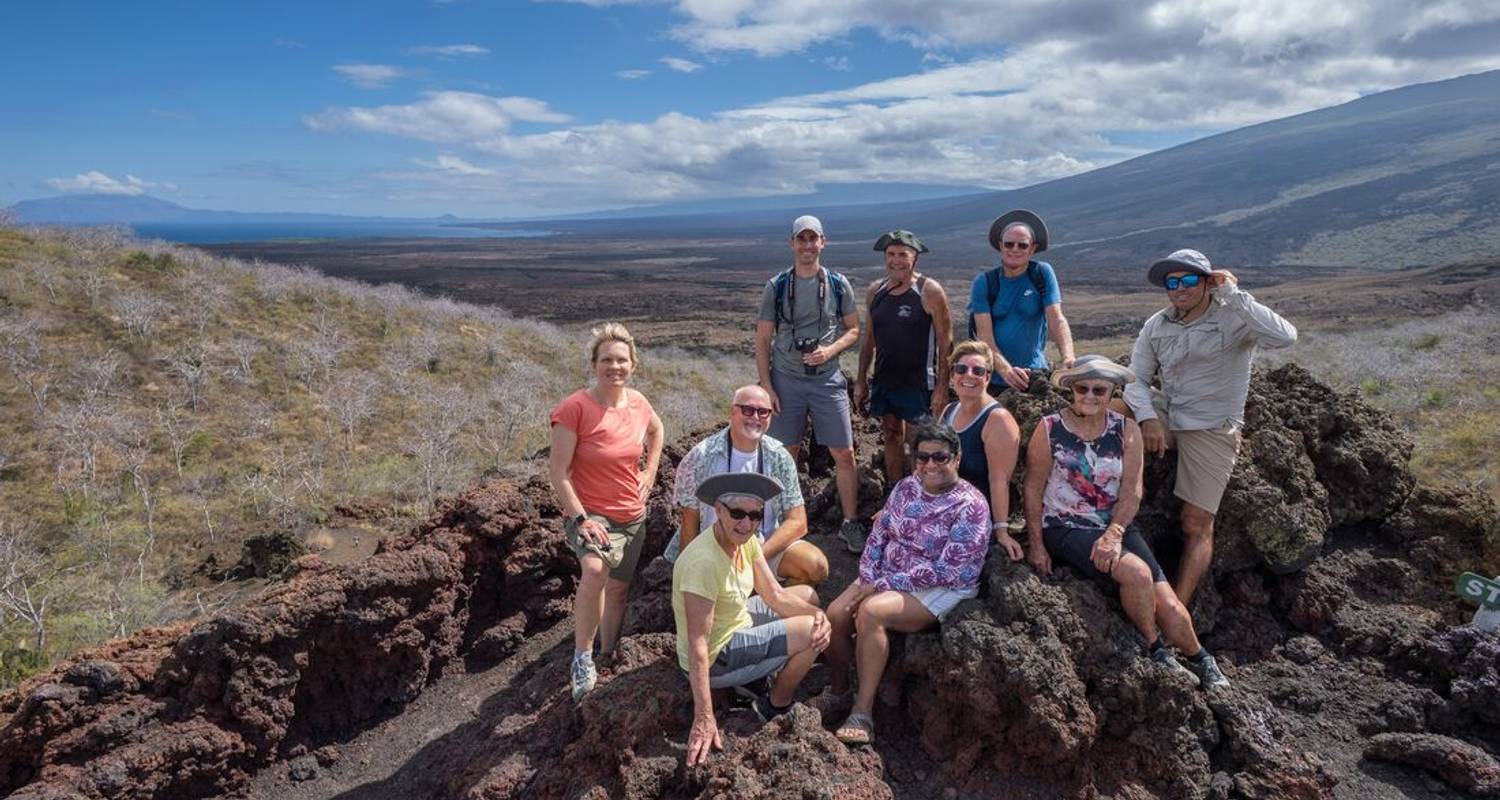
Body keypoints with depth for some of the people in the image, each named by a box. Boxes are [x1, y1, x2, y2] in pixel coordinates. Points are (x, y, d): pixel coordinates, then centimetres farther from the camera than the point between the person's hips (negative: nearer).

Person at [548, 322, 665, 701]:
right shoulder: (575, 407, -19)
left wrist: (650, 473, 11)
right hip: (588, 512, -6)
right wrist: (580, 518, -22)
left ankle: (608, 656, 40)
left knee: (618, 588, 17)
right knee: (595, 570, -33)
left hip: (632, 514, 6)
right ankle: (582, 657, -16)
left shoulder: (637, 402, -1)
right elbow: (557, 469, -17)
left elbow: (656, 430, 22)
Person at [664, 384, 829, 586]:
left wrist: (757, 557, -16)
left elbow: (797, 523, -3)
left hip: (769, 546, 2)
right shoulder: (701, 457, -7)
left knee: (816, 566, -23)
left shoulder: (779, 458, 0)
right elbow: (689, 524, -1)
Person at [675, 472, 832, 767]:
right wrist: (704, 719, -34)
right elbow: (697, 644, -34)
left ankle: (755, 677, 19)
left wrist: (817, 613, -20)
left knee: (808, 595, 17)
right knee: (810, 633, -13)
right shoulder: (704, 562, -35)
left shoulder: (746, 540, -8)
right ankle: (775, 706, 12)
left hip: (737, 621, 9)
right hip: (715, 659, -9)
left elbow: (776, 596, -1)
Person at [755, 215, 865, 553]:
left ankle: (850, 524, 16)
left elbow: (854, 329, 9)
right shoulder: (776, 287, 0)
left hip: (827, 379, 1)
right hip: (786, 379, 0)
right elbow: (762, 340, 2)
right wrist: (766, 386, -5)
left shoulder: (838, 284, 2)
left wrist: (831, 350, -11)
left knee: (844, 454, 2)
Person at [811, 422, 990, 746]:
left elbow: (945, 571, -20)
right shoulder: (907, 487, 5)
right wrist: (868, 579, -9)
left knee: (871, 612, -31)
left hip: (942, 590, -6)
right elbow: (878, 535, 9)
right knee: (835, 614, -15)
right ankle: (838, 691, 10)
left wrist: (882, 585, -21)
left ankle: (863, 713, -22)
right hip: (887, 577, 6)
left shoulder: (970, 506, -15)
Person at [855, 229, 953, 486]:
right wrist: (861, 380, 12)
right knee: (891, 439, 14)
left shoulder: (929, 291, -9)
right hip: (884, 382, 6)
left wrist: (942, 386, -15)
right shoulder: (875, 291, 7)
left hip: (918, 384, -6)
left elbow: (945, 342, -10)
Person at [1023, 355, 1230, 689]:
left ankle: (1200, 660, 20)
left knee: (1168, 606, -11)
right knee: (1136, 572, -29)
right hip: (1065, 528, -3)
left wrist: (1113, 534, -18)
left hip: (1115, 527, 3)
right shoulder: (1049, 430, -6)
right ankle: (1156, 652, -3)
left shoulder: (1127, 431, 2)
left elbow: (1131, 492, -3)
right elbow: (1033, 490, -3)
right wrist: (1037, 546, -7)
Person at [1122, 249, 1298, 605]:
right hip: (1165, 416, 5)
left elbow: (1285, 336, -29)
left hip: (1211, 430, -5)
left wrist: (1233, 293, -27)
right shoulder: (1156, 326, 5)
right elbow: (1136, 378, 3)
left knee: (1197, 525, -9)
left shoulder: (1232, 318, -10)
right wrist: (1147, 417, -16)